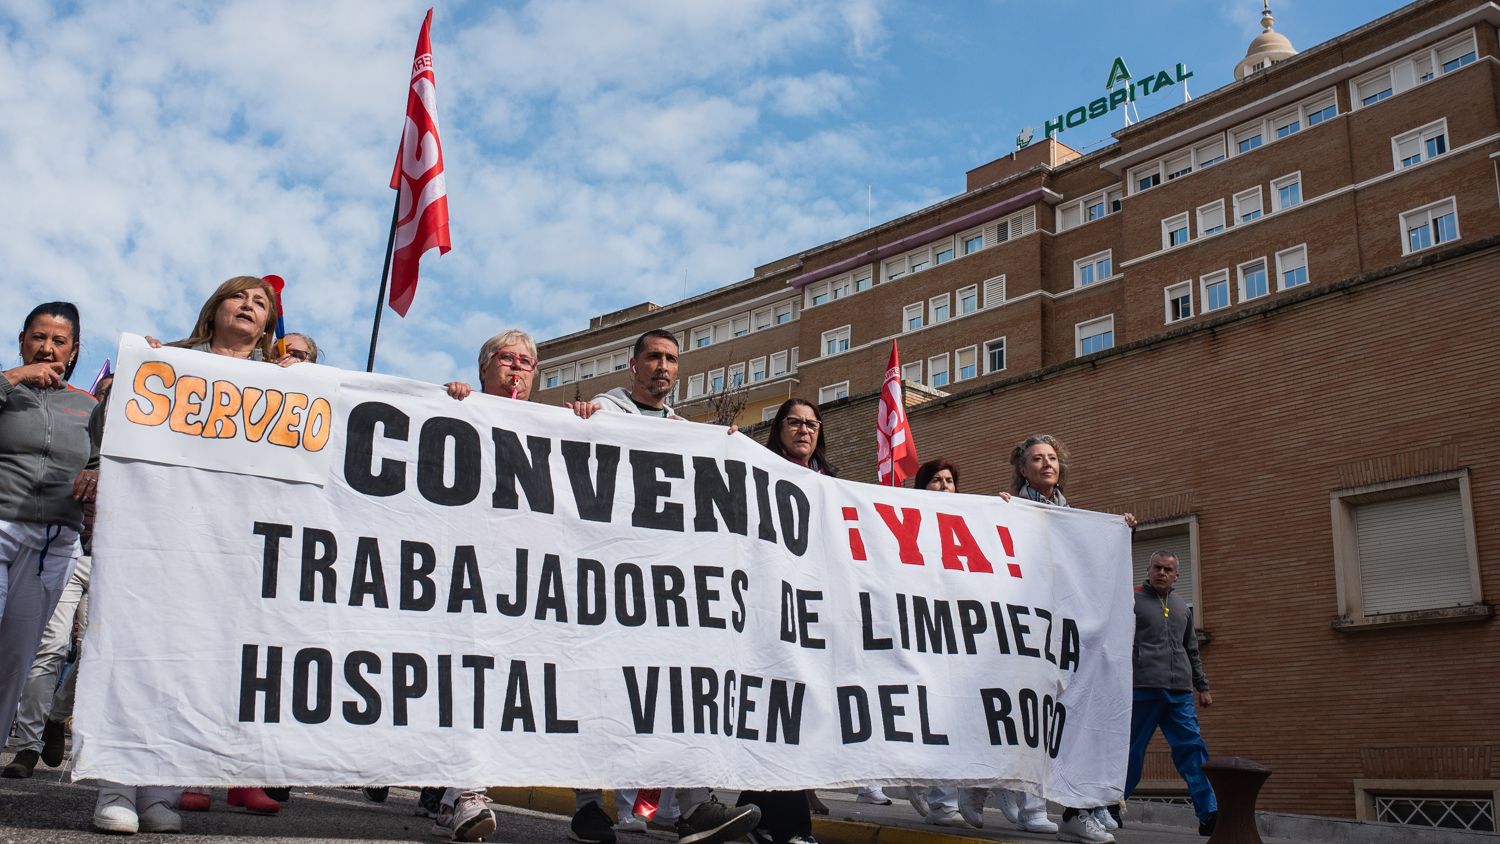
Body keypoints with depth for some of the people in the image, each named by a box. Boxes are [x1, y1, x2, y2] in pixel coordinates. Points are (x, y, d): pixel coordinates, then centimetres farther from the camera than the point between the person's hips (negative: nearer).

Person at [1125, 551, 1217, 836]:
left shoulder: (1182, 606, 21)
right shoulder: (1132, 599, 4)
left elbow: (1192, 651, 28)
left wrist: (1202, 686, 24)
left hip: (1180, 692, 5)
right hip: (1143, 689, -5)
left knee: (1193, 749, -3)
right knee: (1131, 751, -1)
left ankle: (1209, 816, -4)